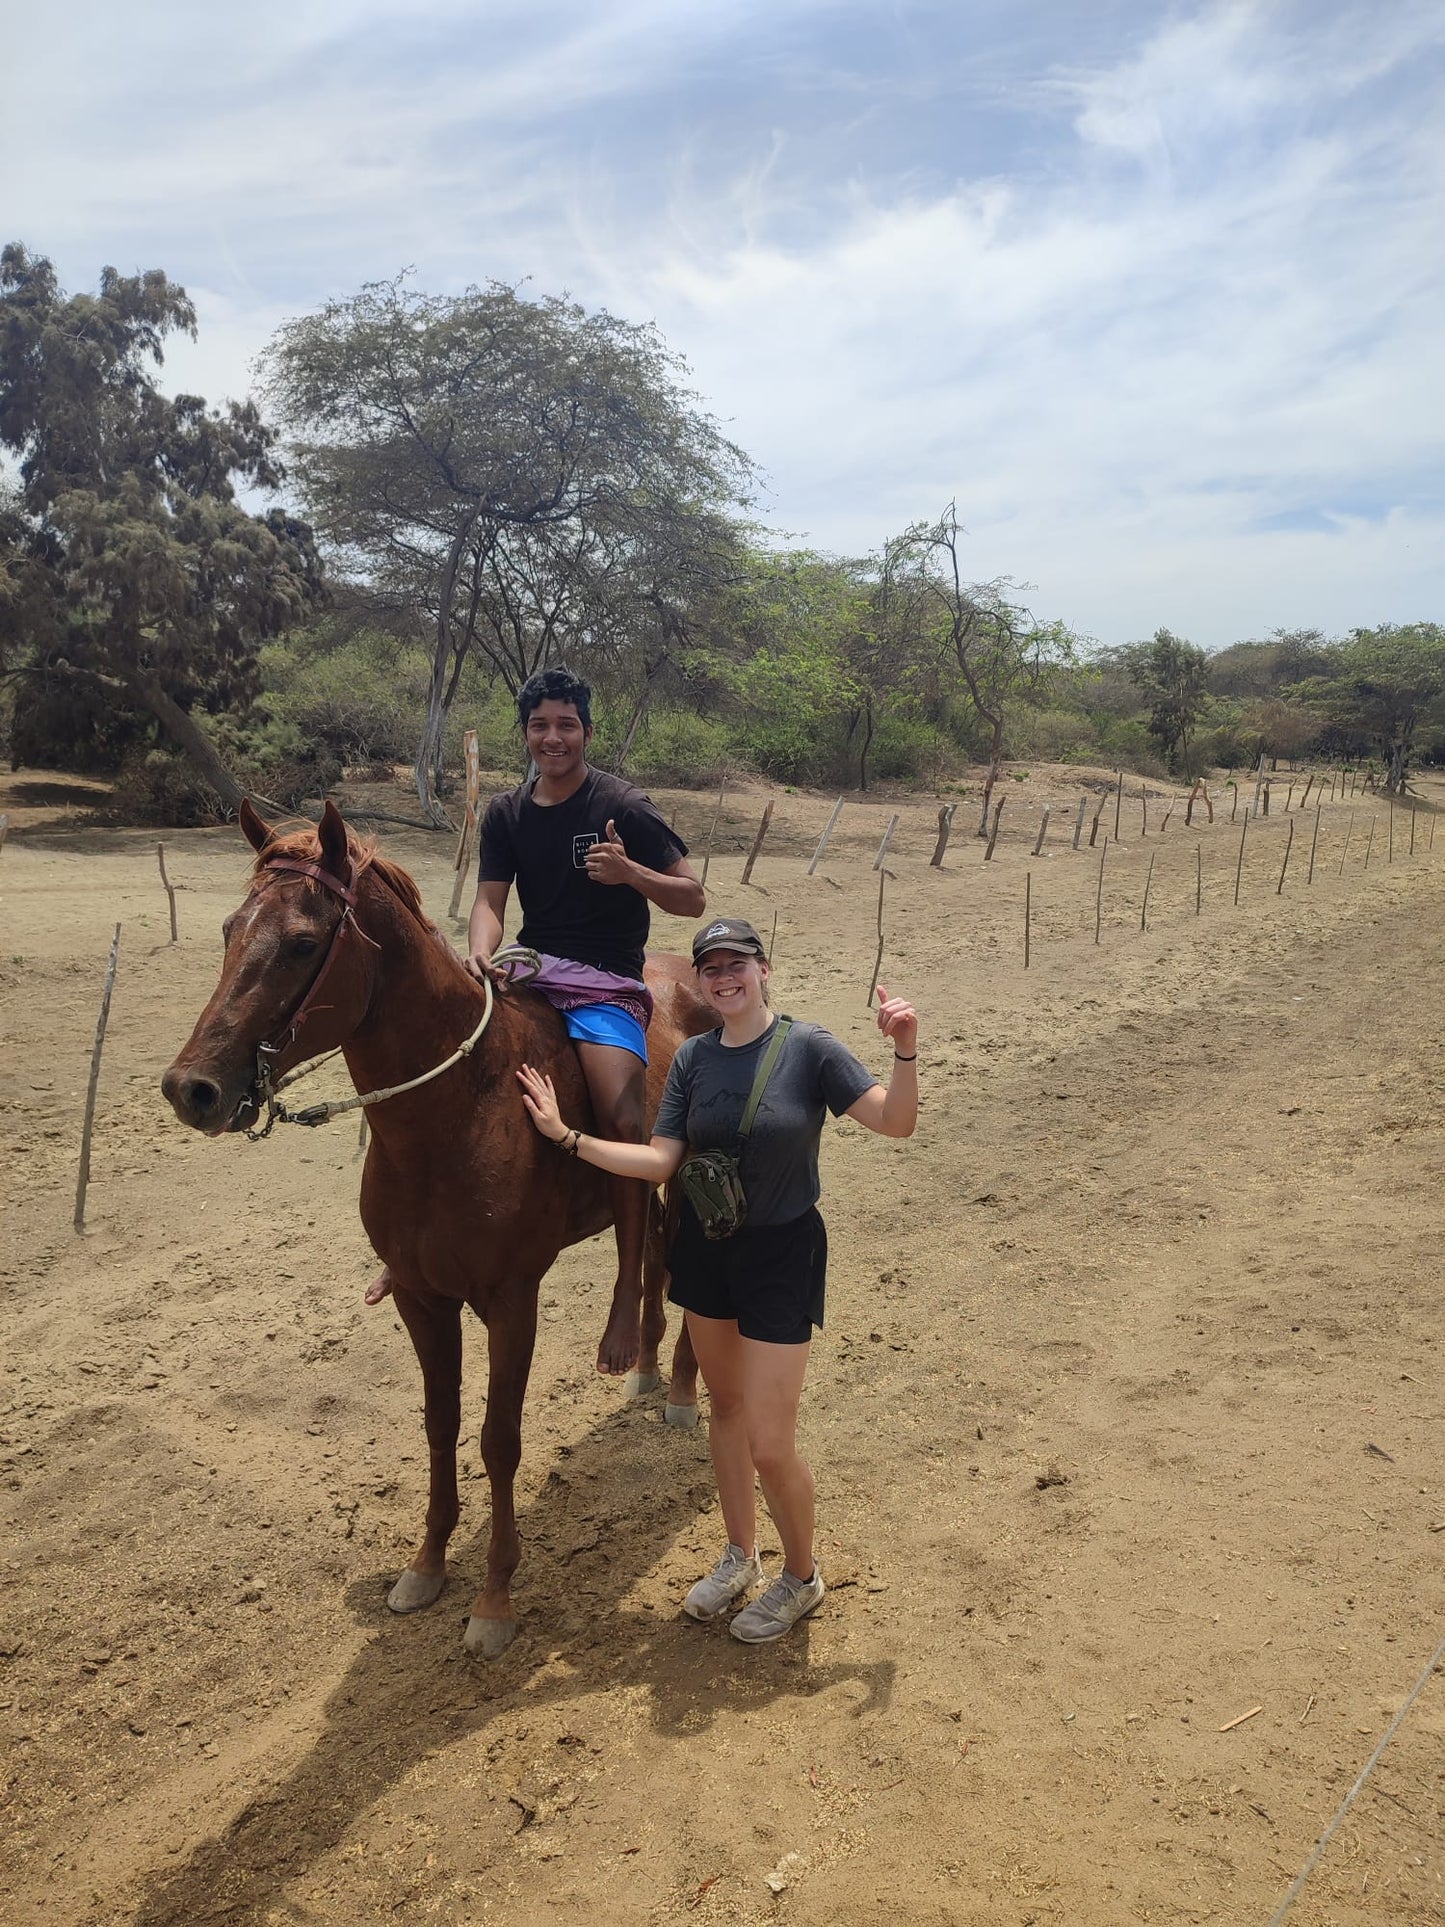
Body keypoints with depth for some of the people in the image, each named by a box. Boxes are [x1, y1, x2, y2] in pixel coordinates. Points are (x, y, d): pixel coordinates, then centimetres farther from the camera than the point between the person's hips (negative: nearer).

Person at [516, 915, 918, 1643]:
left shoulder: (809, 1048, -14)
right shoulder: (693, 1058, -3)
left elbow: (896, 1122, -17)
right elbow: (660, 1161, -5)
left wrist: (905, 1051, -34)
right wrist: (567, 1136, -12)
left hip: (781, 1253, -5)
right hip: (703, 1247, 5)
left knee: (770, 1444, -2)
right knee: (725, 1404, 20)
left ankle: (801, 1576, 26)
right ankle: (739, 1555, 41)